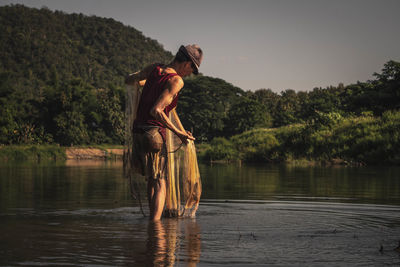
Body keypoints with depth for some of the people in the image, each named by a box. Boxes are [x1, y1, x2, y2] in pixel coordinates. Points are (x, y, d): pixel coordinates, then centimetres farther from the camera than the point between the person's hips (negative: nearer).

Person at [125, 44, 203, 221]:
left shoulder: (154, 68, 7)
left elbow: (129, 80, 21)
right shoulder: (176, 81, -13)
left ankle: (153, 218, 27)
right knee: (160, 185, -7)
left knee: (152, 179, 21)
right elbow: (156, 111, -22)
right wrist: (178, 132, -17)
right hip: (153, 133, -8)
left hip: (137, 131, 8)